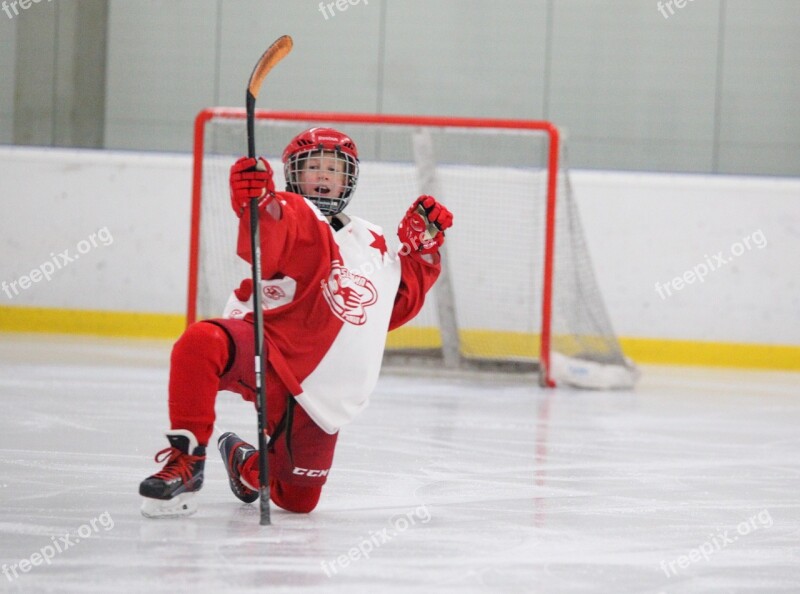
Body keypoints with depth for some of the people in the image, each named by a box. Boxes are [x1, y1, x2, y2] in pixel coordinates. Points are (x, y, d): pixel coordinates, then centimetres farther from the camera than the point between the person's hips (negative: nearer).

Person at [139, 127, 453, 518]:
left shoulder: (372, 244, 20)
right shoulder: (289, 213, -1)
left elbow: (397, 306, 29)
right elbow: (263, 255, -25)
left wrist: (422, 246, 19)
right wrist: (254, 205, -46)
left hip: (320, 394, 6)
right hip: (263, 352, -5)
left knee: (298, 499, 10)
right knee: (201, 343, -39)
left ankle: (247, 465, 46)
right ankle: (186, 459, -25)